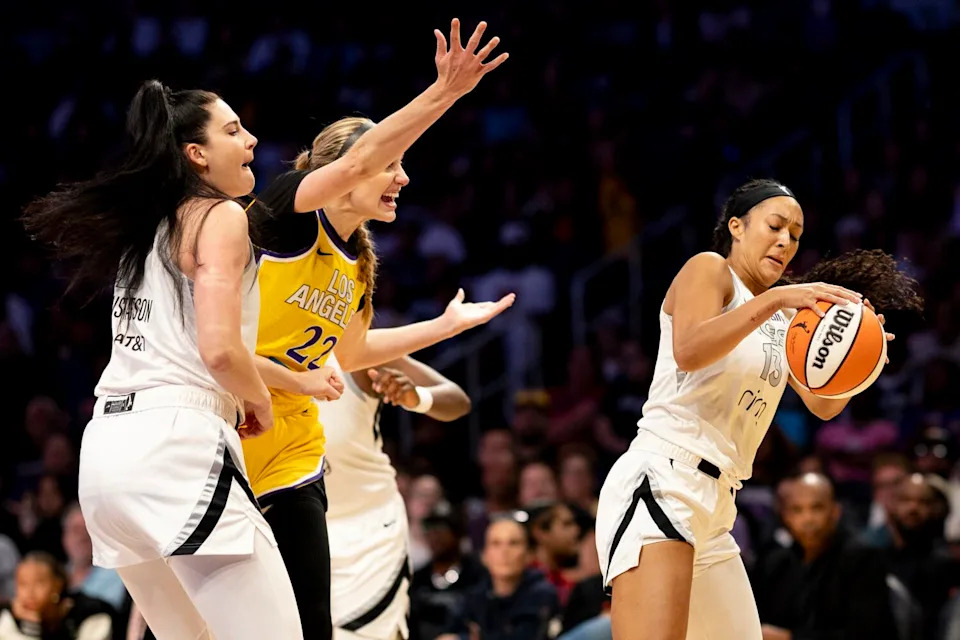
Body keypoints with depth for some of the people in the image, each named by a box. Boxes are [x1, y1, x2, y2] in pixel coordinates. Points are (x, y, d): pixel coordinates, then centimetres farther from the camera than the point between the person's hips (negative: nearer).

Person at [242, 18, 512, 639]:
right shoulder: (290, 211, -13)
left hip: (291, 454, 7)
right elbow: (356, 160, -32)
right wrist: (443, 94, -40)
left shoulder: (358, 264, 9)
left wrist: (447, 324, 27)